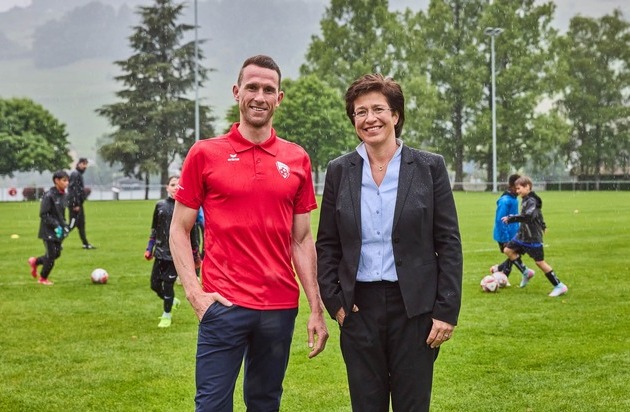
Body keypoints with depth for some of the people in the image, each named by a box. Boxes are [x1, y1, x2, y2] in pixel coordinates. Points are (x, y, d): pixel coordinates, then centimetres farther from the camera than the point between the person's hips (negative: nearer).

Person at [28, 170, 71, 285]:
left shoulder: (63, 195, 6)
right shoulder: (49, 196, -18)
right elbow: (43, 214, -18)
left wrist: (65, 226, 7)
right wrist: (55, 225, -22)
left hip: (58, 231, 8)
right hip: (49, 231, -8)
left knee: (57, 254, 11)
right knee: (51, 255, -2)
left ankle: (35, 262, 34)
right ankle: (43, 279, 18)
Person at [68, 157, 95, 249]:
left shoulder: (79, 174, 17)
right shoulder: (75, 174, -14)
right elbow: (74, 190, -20)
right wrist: (75, 204, -22)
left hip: (78, 203, 10)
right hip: (74, 204, -10)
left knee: (81, 224, 12)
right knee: (72, 224, -9)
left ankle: (86, 244, 16)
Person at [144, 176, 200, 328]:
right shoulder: (160, 205, 5)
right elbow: (154, 229, 14)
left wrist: (195, 256, 3)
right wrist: (149, 248, 13)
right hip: (161, 252, 4)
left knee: (168, 283, -4)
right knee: (155, 284, 6)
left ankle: (167, 315, 18)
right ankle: (172, 301, 36)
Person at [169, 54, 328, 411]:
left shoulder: (297, 160, 7)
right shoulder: (205, 154, 0)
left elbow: (302, 239, 10)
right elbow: (179, 230, 3)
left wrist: (317, 310, 5)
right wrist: (194, 292, -9)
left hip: (281, 307, 3)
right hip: (223, 305, -3)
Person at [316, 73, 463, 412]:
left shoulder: (430, 167, -1)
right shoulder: (339, 171, 5)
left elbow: (449, 242, -1)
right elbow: (327, 244, 9)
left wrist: (447, 310, -6)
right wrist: (334, 302, -1)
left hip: (414, 307, -2)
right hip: (359, 306, 2)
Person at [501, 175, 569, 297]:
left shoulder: (531, 201, -20)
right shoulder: (525, 200, 9)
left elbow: (528, 216, -37)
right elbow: (538, 213, 25)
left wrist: (511, 218, -32)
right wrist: (542, 226, 39)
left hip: (533, 238, -9)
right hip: (523, 235, 9)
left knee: (539, 262, -6)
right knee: (508, 250, 8)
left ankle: (560, 286, 1)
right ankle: (526, 272, 17)